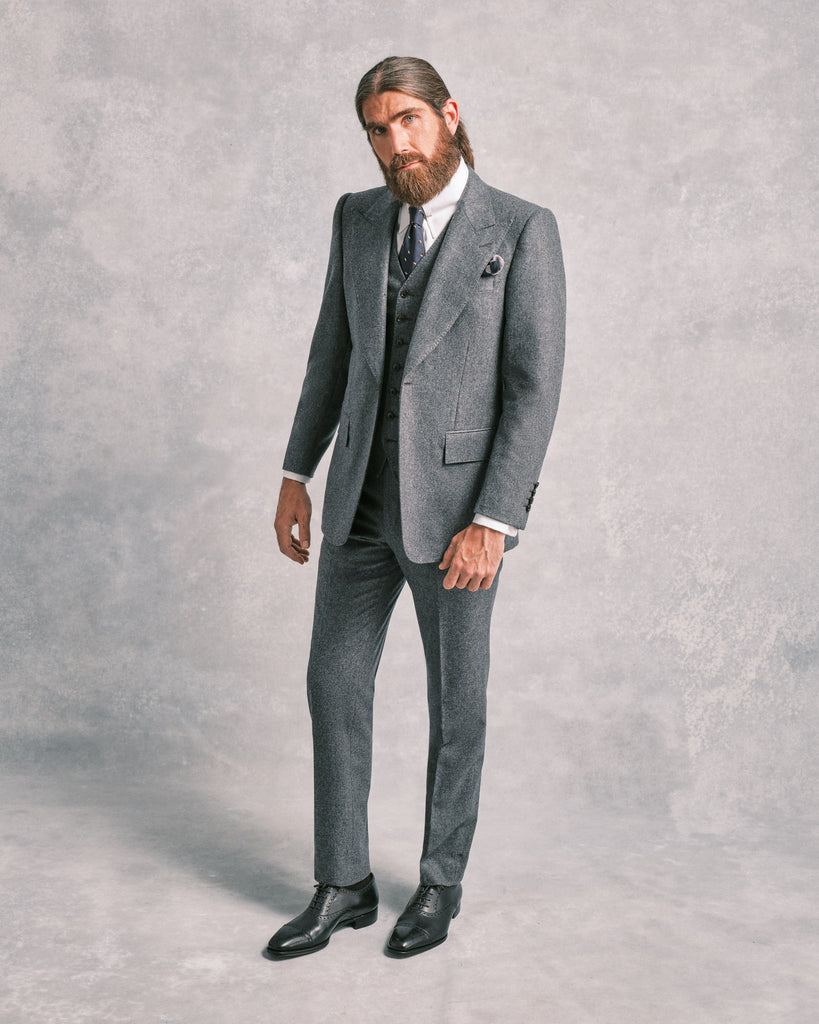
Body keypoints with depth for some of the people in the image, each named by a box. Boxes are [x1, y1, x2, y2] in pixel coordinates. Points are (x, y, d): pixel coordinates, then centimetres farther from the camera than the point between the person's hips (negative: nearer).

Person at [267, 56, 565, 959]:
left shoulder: (523, 230, -10)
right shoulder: (359, 217, 7)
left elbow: (534, 387, -14)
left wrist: (493, 523, -20)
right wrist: (296, 475, 9)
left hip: (458, 503, -5)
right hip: (362, 495, 5)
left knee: (454, 699, 9)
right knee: (334, 684, 7)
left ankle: (439, 884, 28)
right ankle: (342, 887, 21)